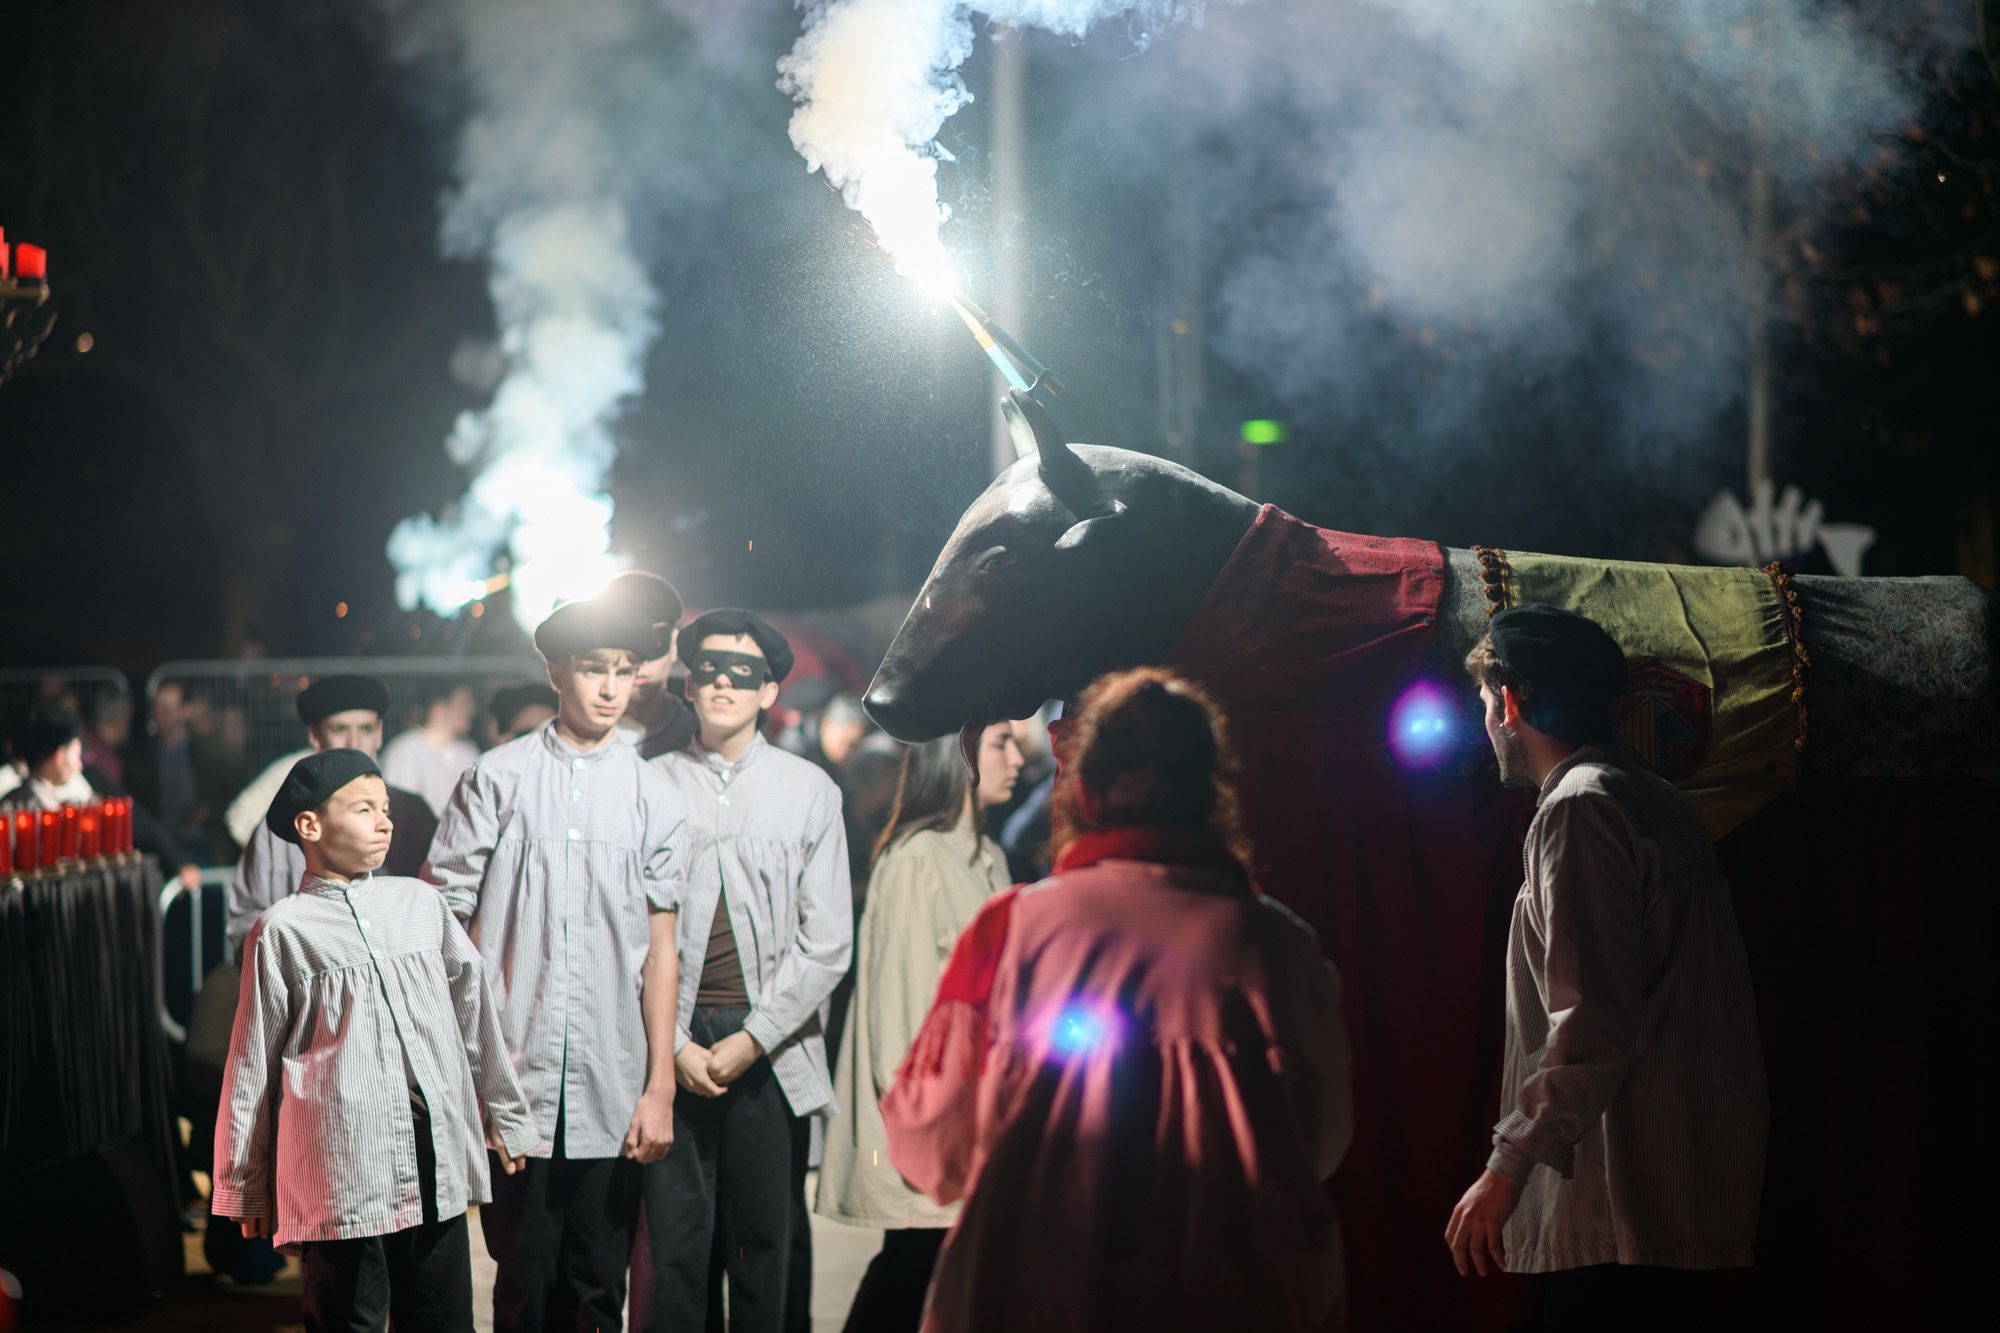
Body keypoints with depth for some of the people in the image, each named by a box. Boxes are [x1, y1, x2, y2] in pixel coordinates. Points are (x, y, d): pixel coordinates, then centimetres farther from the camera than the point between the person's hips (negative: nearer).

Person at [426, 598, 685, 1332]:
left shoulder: (654, 795, 8)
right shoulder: (497, 778, 3)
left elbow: (659, 947, 7)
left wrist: (661, 1085, 2)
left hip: (612, 1092, 1)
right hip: (515, 1079, -1)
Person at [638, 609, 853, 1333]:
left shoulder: (810, 790, 7)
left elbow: (827, 940, 2)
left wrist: (752, 1038, -6)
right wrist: (673, 1043, -6)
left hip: (770, 1048, 0)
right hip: (673, 1045, 0)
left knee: (769, 1239, 1)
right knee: (673, 1238, -1)